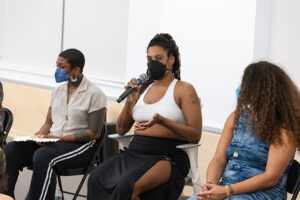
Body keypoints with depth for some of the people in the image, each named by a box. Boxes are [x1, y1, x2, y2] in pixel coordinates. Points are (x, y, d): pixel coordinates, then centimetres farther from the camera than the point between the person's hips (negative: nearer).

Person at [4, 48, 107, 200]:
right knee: (10, 150, -18)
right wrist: (39, 135, -5)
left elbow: (94, 133, -10)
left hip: (80, 145, -6)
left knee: (42, 156, -37)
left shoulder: (94, 94, -7)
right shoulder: (58, 91, 14)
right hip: (52, 141, 6)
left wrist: (59, 138, -17)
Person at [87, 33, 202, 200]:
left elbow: (195, 136, -6)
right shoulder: (142, 89, 19)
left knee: (128, 186, -34)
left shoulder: (184, 90, 2)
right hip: (135, 151, 5)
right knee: (97, 180, -24)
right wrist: (129, 101, 3)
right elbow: (121, 130, 20)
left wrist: (161, 120, -19)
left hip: (167, 155, -5)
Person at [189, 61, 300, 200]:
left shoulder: (283, 128, -6)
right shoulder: (236, 117, 13)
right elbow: (219, 160, 9)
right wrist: (209, 185, -12)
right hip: (225, 186, 5)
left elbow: (271, 177, -13)